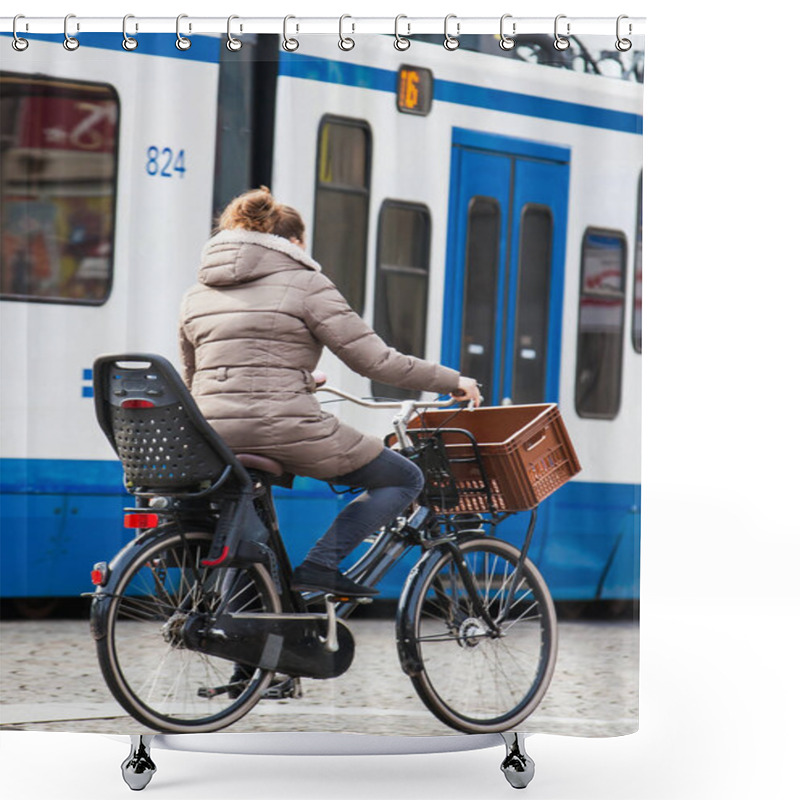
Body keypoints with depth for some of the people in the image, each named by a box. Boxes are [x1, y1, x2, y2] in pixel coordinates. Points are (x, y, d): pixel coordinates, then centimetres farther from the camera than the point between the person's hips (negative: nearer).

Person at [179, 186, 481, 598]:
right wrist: (451, 381, 9)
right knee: (405, 479, 10)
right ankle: (320, 564, -6)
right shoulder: (304, 284, 0)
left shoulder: (196, 294, 17)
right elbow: (374, 359, -4)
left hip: (213, 441, 6)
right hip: (287, 430, -6)